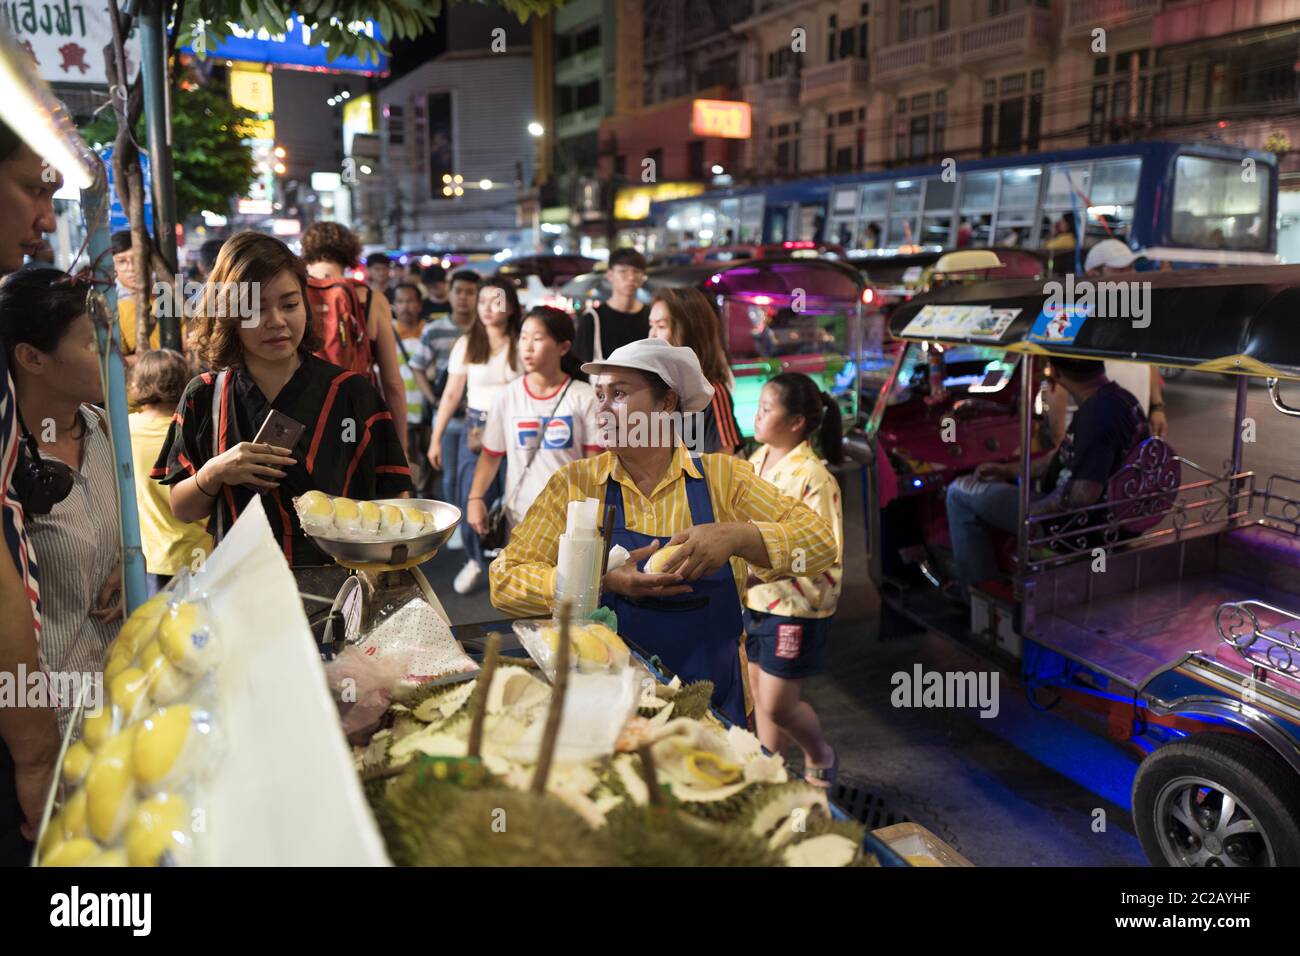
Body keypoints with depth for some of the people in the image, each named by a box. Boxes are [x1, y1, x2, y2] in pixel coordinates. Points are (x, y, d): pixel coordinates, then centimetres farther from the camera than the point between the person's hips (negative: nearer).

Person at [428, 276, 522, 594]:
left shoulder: (522, 345, -3)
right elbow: (451, 394, 5)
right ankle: (474, 560, 22)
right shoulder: (466, 344, 2)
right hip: (475, 428, 2)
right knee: (470, 502, -2)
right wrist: (436, 438, 3)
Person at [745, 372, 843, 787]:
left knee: (778, 704, 3)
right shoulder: (758, 460, 4)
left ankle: (821, 759, 32)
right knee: (762, 697, 16)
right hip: (755, 601, 7)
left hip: (796, 608, -7)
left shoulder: (813, 478, -21)